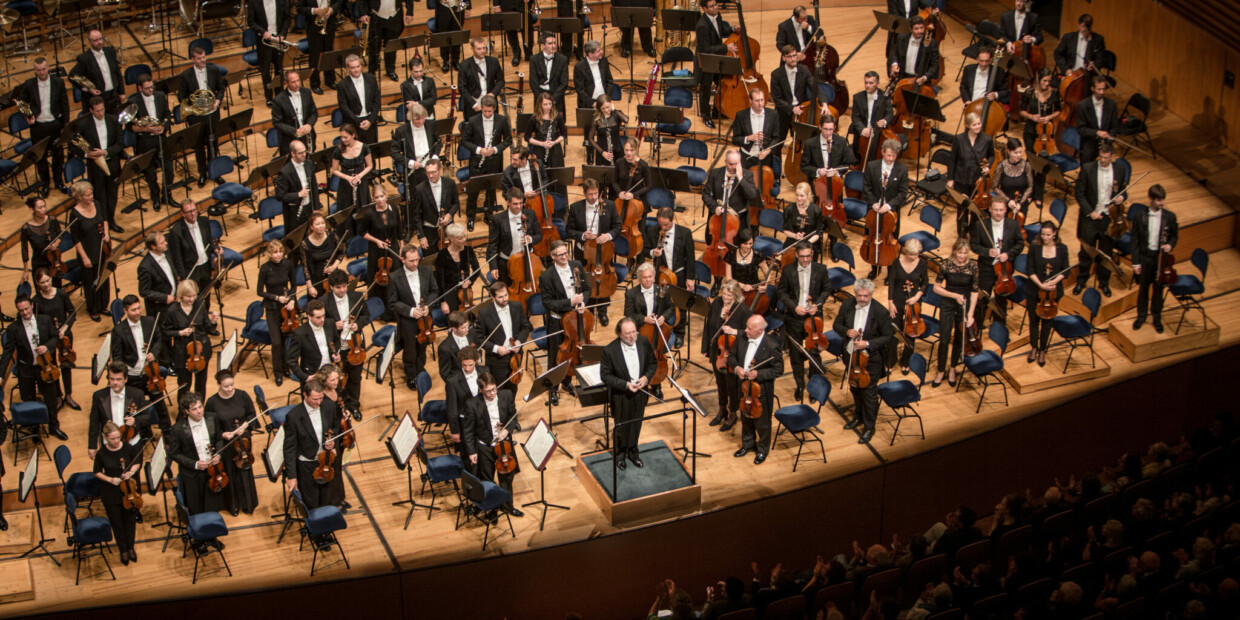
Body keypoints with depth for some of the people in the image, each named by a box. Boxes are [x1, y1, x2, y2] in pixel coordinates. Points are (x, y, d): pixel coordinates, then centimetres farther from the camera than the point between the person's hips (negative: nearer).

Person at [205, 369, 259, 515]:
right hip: (225, 444, -2)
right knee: (230, 474, 10)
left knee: (245, 471, 13)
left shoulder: (242, 396, -9)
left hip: (243, 440, 2)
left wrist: (245, 425, -16)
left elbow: (252, 414, 2)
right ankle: (233, 505, 29)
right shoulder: (212, 402, -14)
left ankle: (248, 504, 32)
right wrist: (222, 434, -21)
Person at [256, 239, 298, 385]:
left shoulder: (288, 265, -7)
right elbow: (260, 292, -7)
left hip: (288, 307, 3)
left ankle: (286, 367, 28)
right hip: (272, 309, -3)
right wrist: (277, 298, -18)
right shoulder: (265, 268, -15)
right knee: (276, 342, -6)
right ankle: (278, 372, 12)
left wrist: (292, 300, -10)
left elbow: (294, 285, 6)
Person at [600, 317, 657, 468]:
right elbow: (605, 375, -17)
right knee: (621, 426, 18)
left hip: (640, 393, 3)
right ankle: (619, 453, 42)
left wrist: (646, 377, -17)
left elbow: (652, 364, 2)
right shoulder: (610, 350, -25)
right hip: (621, 395, -3)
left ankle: (633, 451, 46)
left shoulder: (644, 343, -13)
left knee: (636, 424, 23)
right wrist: (626, 385, -26)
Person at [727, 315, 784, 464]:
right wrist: (736, 368, -15)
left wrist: (758, 374, -28)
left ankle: (762, 450, 35)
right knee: (745, 419, 25)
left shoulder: (772, 346, -25)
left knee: (762, 423, 13)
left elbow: (778, 370, -18)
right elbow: (732, 356, 7)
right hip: (744, 388, 6)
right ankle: (748, 444, 47)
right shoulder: (741, 340, -8)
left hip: (761, 391, -6)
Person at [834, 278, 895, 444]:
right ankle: (859, 417, 47)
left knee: (869, 393, 5)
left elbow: (888, 337, -15)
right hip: (851, 355, 5)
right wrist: (846, 331, -20)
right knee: (855, 389, 24)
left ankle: (869, 427, 21)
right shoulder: (847, 305, -11)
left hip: (871, 359, -5)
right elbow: (837, 324, 2)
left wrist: (868, 343, -26)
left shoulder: (880, 312, -23)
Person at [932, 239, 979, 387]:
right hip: (948, 306, 0)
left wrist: (970, 314, -10)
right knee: (944, 340, -2)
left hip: (965, 305, 0)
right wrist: (954, 295, -17)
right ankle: (941, 371, 14)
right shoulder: (946, 265, -12)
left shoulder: (973, 266, -11)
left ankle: (953, 369, 31)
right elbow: (936, 288, -5)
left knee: (959, 339, 11)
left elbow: (974, 292, -5)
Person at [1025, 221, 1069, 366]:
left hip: (1053, 291, 0)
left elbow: (1065, 271, -3)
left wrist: (1053, 282, -20)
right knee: (1034, 320, 13)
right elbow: (1030, 270, -9)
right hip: (1034, 291, 0)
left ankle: (1042, 351, 26)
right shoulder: (1034, 248, -9)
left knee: (1047, 321, 10)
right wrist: (1040, 284, -22)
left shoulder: (1062, 249, -6)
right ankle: (1034, 347, 33)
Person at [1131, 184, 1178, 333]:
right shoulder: (1140, 217, -9)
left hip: (1161, 257, 1)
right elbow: (1135, 241, -5)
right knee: (1143, 287, 13)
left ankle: (1157, 317, 28)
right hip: (1145, 257, 0)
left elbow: (1175, 236, 7)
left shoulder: (1170, 217, -6)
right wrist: (1136, 262, -6)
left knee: (1158, 288, 11)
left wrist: (1170, 245, -16)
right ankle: (1141, 315, 31)